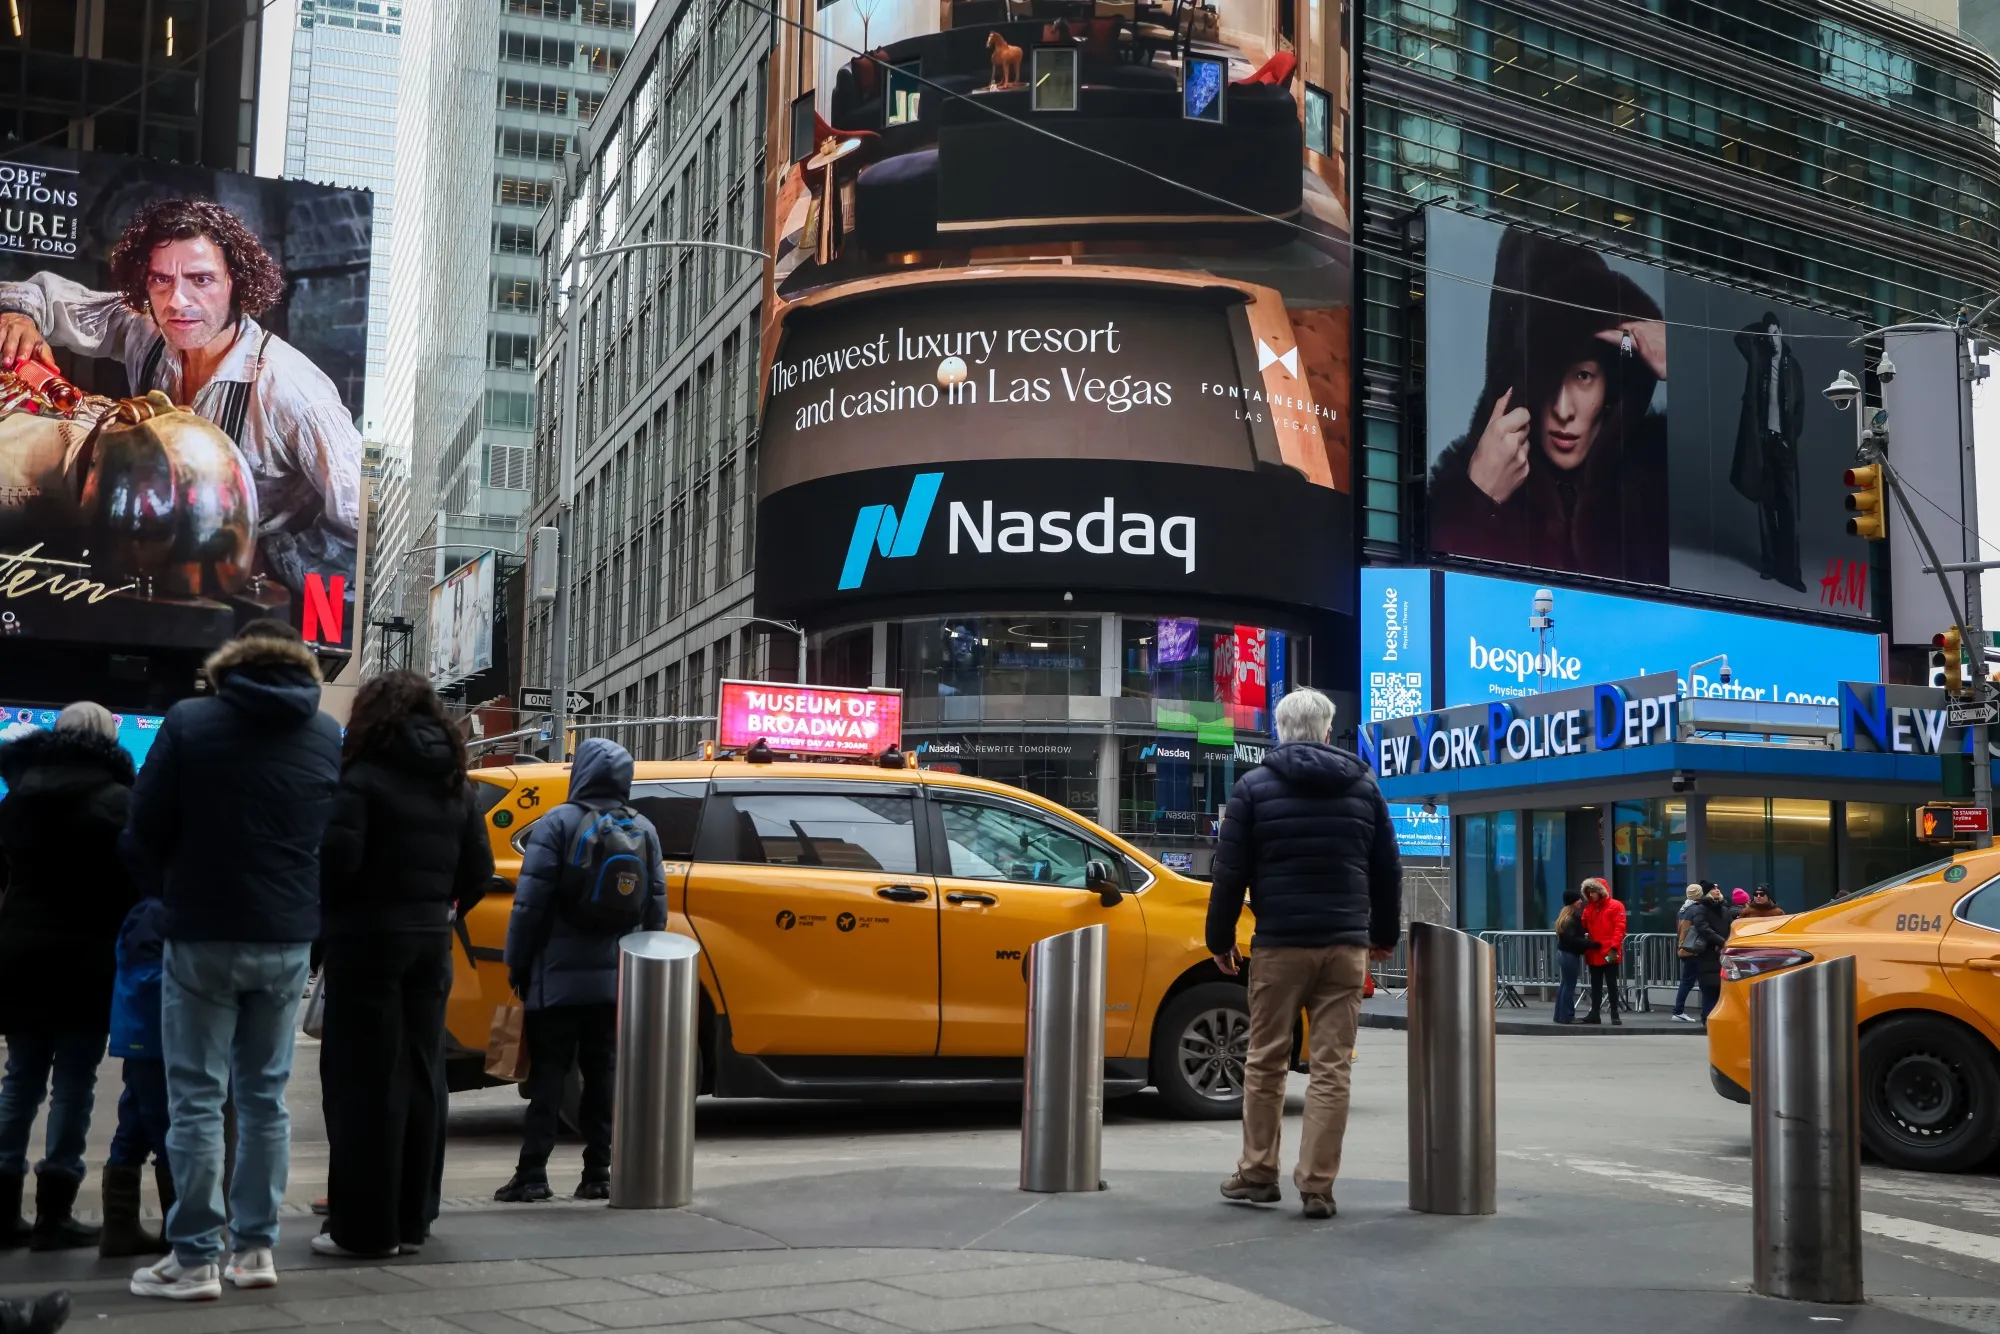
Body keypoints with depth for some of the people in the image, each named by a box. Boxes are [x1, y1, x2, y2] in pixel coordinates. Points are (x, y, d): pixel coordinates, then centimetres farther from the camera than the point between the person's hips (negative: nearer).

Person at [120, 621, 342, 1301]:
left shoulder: (189, 722, -5)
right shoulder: (330, 739, 4)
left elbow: (144, 831, -3)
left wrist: (167, 895, 14)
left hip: (203, 936, -3)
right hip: (287, 940, 3)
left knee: (196, 1099, 2)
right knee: (265, 1095, 12)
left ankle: (195, 1258, 3)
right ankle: (255, 1247, 15)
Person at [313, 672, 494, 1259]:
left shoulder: (364, 778, -11)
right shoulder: (454, 785, 9)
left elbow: (338, 856, -20)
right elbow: (479, 869, 8)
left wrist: (325, 914, -3)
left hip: (368, 939, -6)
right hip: (429, 942, 7)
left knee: (365, 1083, -2)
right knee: (417, 1081, 12)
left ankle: (365, 1226, 0)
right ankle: (409, 1218, 19)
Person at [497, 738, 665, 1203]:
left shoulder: (557, 824, -8)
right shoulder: (644, 831, 7)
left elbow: (530, 902, -12)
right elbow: (656, 905, 7)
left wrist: (517, 964, -4)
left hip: (559, 975, -4)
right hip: (616, 978, 4)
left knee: (548, 1074, 0)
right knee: (602, 1073, 10)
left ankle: (533, 1174, -3)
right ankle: (597, 1173, 10)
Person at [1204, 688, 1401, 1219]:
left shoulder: (1255, 786, 0)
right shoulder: (1362, 786, 8)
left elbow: (1231, 871, -2)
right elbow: (1387, 869, 14)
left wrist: (1220, 938, 7)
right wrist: (1385, 933, 26)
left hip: (1279, 943, -2)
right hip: (1346, 945, 2)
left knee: (1265, 1062, 9)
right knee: (1332, 1067, 2)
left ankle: (1257, 1174, 15)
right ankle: (1317, 1185, 0)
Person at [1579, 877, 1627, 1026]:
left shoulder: (1615, 906, -5)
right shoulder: (1589, 908, 13)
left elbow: (1619, 928, -13)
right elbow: (1583, 928, 12)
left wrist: (1614, 948, -21)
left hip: (1609, 954, -6)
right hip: (1594, 953, 6)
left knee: (1611, 984, 1)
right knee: (1595, 985, 10)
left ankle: (1615, 1015, 6)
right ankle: (1594, 1014, 15)